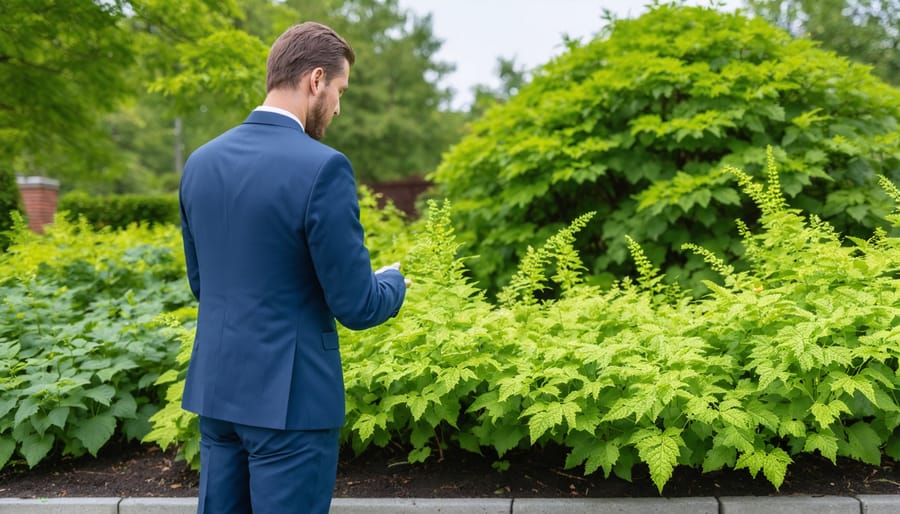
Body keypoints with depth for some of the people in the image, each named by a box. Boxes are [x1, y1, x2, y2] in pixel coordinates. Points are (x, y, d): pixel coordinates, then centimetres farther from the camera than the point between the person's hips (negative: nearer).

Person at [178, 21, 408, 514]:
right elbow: (357, 307, -16)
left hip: (216, 387, 7)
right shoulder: (322, 168, -19)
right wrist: (392, 282, 6)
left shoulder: (200, 162, 3)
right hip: (290, 398, -7)